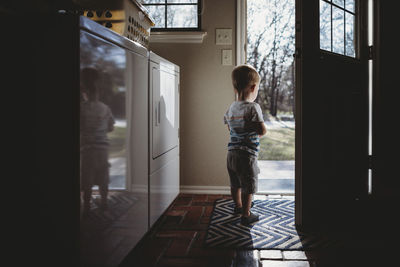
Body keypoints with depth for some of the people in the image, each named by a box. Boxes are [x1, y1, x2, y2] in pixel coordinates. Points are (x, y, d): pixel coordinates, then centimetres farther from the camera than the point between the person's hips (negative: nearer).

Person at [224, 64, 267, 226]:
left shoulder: (232, 107, 6)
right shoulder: (253, 107, -17)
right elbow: (263, 131, -19)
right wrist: (258, 133, 3)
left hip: (231, 153, 8)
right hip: (247, 155, -8)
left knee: (236, 184, 23)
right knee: (248, 187, 5)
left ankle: (238, 206, 42)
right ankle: (246, 215, 12)